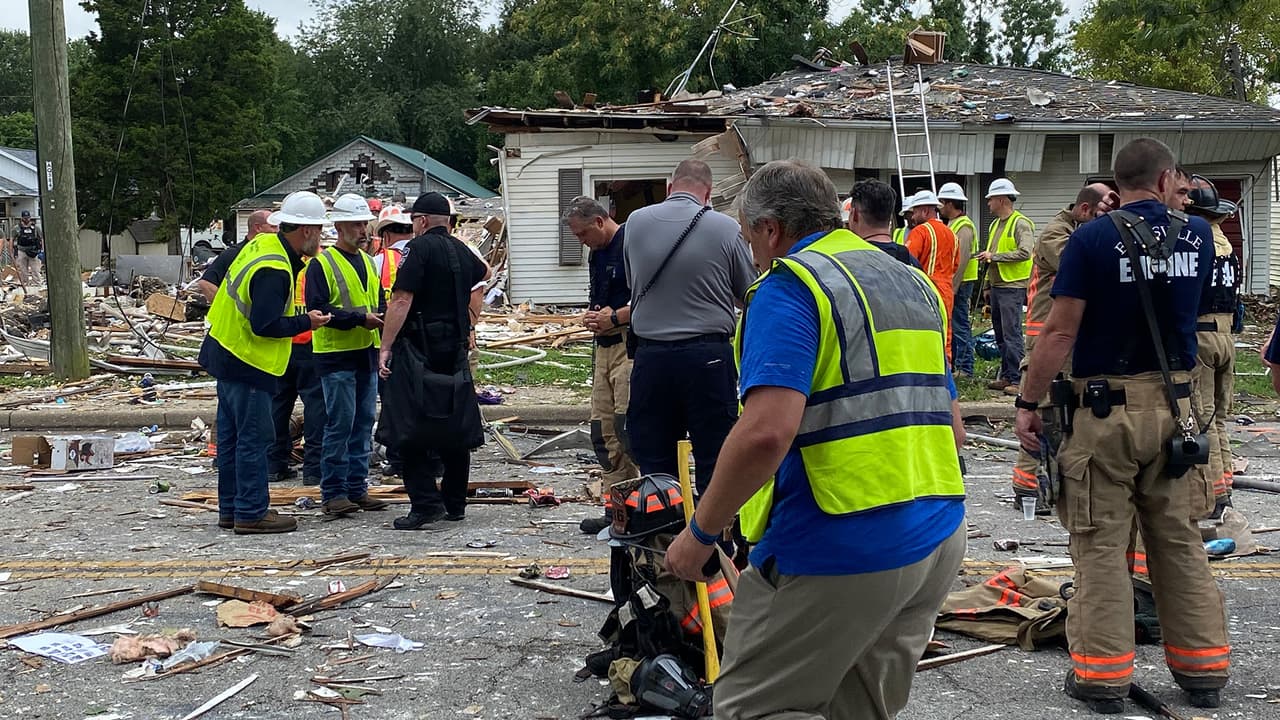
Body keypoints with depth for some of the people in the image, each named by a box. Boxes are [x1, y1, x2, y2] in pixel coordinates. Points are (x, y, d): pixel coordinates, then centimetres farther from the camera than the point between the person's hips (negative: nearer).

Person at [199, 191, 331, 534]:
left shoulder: (262, 245, 6)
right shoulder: (273, 271, -23)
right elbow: (264, 325, -25)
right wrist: (305, 322, -13)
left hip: (226, 352, 10)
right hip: (247, 364, -10)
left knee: (231, 436, 15)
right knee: (254, 439, -3)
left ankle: (231, 508, 24)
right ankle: (252, 513, 3)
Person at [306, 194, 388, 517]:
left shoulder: (368, 262, 16)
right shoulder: (322, 263, -8)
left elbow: (379, 301, 24)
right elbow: (317, 309, -16)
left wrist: (381, 316, 0)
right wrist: (359, 318, -21)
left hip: (367, 353, 8)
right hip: (336, 354, -8)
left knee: (364, 423, 10)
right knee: (340, 424, -7)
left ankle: (357, 488, 17)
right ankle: (333, 493, 0)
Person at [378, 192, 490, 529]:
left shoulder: (420, 247, -10)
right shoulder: (461, 250, 13)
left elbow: (401, 300, -19)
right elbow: (484, 273, 37)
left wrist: (385, 347, -19)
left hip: (422, 347, -7)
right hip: (457, 348, 7)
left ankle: (426, 503, -12)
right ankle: (455, 503, 19)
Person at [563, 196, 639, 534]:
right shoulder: (597, 255, 19)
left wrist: (614, 317, -15)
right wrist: (592, 316, 7)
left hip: (631, 344, -10)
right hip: (604, 346, 10)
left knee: (628, 428, -15)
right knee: (604, 433, 8)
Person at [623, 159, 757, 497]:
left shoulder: (636, 222, 2)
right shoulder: (725, 228, -6)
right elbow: (749, 296, 6)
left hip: (650, 354, 3)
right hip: (708, 355, -2)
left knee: (653, 462, 9)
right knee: (714, 460, 4)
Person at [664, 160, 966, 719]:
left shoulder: (791, 286, -10)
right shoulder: (913, 283, 17)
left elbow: (767, 432, -24)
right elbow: (951, 430, 20)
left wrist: (700, 534, -13)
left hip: (839, 551, -8)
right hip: (937, 542, 9)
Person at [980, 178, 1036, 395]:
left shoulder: (1021, 223, -8)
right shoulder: (995, 225, 20)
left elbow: (1025, 253, -21)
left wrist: (994, 256, -18)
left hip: (1013, 287, -9)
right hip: (997, 286, 9)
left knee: (1012, 334, -11)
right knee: (1000, 334, 11)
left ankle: (1016, 379, -11)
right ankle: (1006, 376, 17)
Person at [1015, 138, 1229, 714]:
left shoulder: (1092, 239, -9)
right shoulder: (1196, 235, 4)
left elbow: (1060, 331, -13)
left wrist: (1028, 402, -6)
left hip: (1106, 408, -4)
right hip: (1174, 407, 4)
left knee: (1103, 545, 2)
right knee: (1180, 541, 14)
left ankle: (1103, 675, 6)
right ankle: (1203, 670, 20)